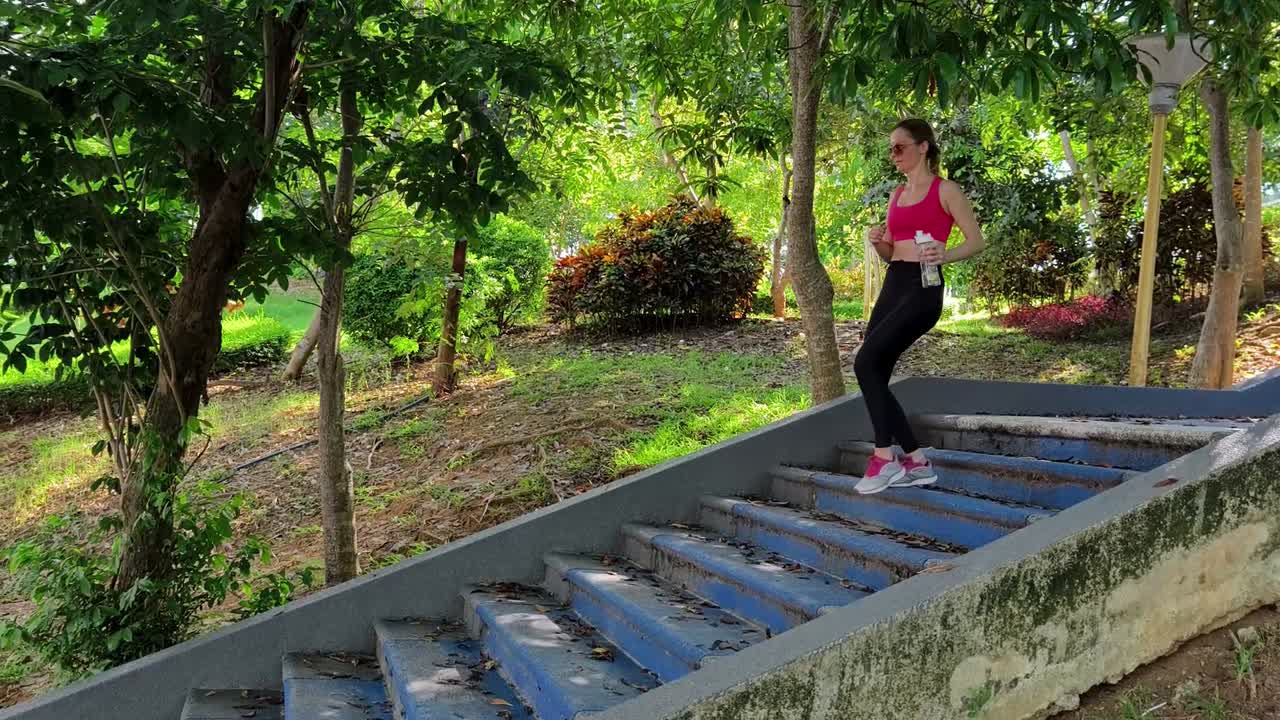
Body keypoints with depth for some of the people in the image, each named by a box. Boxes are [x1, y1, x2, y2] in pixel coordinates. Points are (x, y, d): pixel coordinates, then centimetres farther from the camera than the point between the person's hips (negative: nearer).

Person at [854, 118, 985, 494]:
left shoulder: (945, 190, -1)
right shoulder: (896, 195, 19)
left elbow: (976, 241, -3)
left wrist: (945, 255, -22)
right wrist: (878, 242, 2)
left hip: (922, 287, -8)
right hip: (892, 285, 8)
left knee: (867, 362, -21)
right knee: (874, 376, 2)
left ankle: (885, 458, -13)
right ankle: (917, 462, 11)